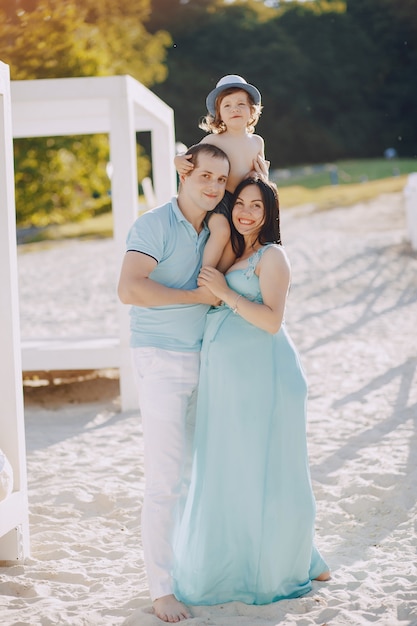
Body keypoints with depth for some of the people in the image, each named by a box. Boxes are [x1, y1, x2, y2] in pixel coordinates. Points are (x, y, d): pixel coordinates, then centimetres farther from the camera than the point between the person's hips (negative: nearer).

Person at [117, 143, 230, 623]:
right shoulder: (155, 226, -14)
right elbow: (129, 289, -26)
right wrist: (198, 296, -21)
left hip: (203, 361, 8)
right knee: (166, 478, -7)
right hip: (162, 362, -8)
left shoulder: (212, 230, 10)